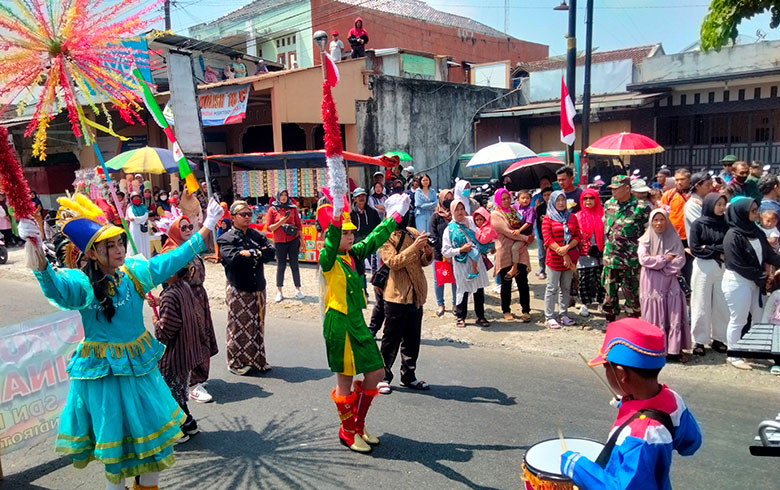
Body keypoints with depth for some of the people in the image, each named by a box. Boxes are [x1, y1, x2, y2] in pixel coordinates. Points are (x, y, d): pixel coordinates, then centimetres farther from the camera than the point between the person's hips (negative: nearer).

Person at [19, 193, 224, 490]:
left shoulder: (134, 272, -2)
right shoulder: (82, 284, -14)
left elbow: (175, 259, 2)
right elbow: (56, 289, -35)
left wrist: (207, 228, 2)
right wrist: (39, 260, -54)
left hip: (140, 362, 5)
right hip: (103, 370, -5)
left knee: (153, 426, 16)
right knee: (115, 430, 9)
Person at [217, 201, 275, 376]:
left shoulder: (257, 235, 10)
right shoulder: (226, 238, -5)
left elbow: (271, 253, -4)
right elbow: (233, 258, -23)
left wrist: (251, 253, -16)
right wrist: (257, 253, -14)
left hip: (258, 287, 5)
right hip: (238, 290, -5)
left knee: (258, 325, 11)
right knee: (238, 326, 2)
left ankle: (257, 359, 23)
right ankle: (236, 362, 15)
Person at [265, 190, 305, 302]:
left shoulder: (293, 208, 5)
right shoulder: (272, 210, 2)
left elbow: (299, 225, 7)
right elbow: (269, 228, -1)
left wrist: (302, 242, 4)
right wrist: (280, 222, -16)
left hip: (293, 240, 1)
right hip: (279, 242, 0)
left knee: (294, 265, 4)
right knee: (280, 266, 5)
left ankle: (298, 289, 12)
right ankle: (279, 292, 13)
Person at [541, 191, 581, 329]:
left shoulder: (572, 217, 11)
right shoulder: (548, 219, -1)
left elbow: (578, 237, 5)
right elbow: (548, 240, -9)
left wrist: (567, 248, -14)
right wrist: (563, 255, -14)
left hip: (570, 258, 4)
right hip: (554, 259, -4)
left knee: (566, 288, 11)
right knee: (552, 288, -2)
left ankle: (564, 315, 20)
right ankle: (549, 317, 3)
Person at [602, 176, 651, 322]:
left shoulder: (640, 208, -8)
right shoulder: (608, 204, 8)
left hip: (630, 259, -5)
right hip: (610, 257, 5)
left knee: (631, 292, 3)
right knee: (609, 290, 10)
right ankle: (610, 321, 23)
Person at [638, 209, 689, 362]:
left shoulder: (674, 239, 7)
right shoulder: (646, 240, 3)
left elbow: (680, 260, -3)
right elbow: (644, 259, -10)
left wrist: (658, 263, -11)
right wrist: (666, 259, -7)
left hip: (670, 283, 2)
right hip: (652, 284, -2)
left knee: (674, 317, -1)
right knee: (654, 317, 1)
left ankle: (674, 349, 5)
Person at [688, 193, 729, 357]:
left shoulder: (726, 224, 5)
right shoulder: (698, 224, -3)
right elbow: (694, 248, -7)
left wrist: (708, 248, -10)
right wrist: (717, 253, -8)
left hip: (723, 268, 3)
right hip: (703, 268, -3)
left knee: (722, 305, 7)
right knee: (701, 305, 3)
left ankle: (718, 338, 19)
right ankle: (699, 341, 10)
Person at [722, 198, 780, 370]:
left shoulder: (757, 232, 6)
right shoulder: (733, 235, -17)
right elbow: (737, 265, -19)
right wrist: (761, 277, -13)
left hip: (755, 282, 8)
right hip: (737, 282, -8)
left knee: (760, 318, 15)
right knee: (738, 320, 2)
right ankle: (734, 356, 15)